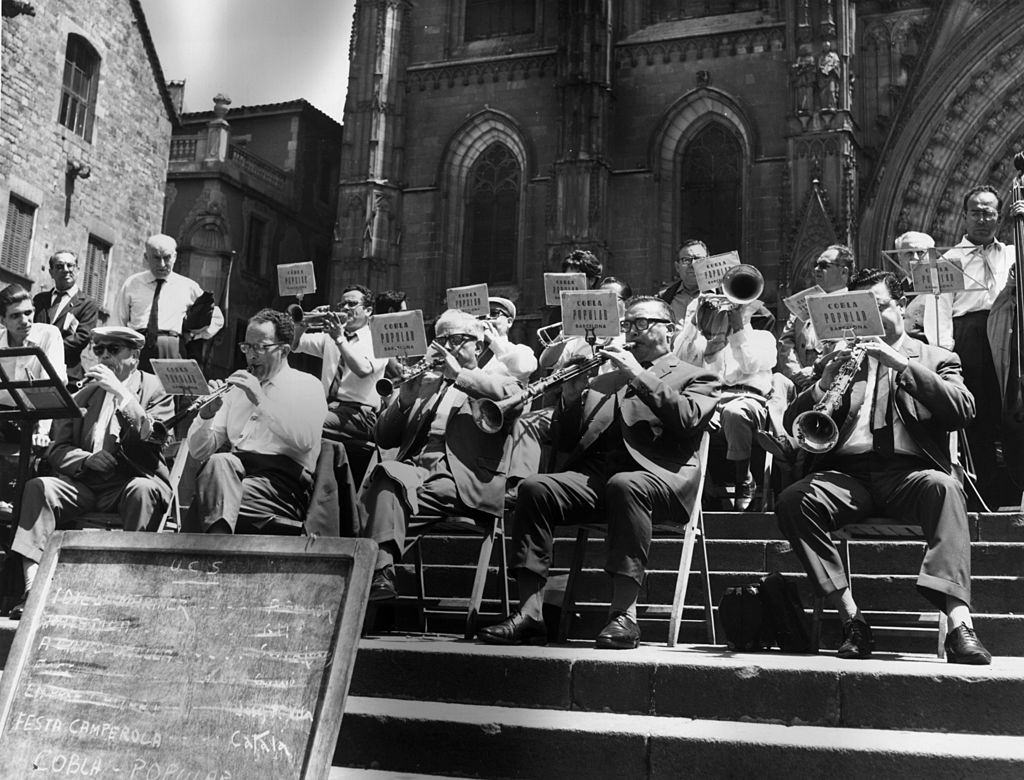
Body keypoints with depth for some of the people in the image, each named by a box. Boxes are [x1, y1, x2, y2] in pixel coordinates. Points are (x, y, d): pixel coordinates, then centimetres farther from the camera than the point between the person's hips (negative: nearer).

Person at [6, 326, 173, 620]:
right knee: (37, 488, -22)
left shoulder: (156, 389, 6)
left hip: (133, 481, -4)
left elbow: (155, 438, -11)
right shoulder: (82, 394, 19)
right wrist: (88, 459, -11)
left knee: (143, 491, -36)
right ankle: (32, 589, -29)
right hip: (84, 482, 4)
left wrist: (121, 392, -15)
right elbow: (57, 450, 12)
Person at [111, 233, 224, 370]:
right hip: (136, 347, 1)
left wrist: (194, 334, 6)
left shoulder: (188, 287, 14)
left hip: (172, 349, 0)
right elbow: (118, 322, 16)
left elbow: (217, 318, 22)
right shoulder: (132, 284, 15)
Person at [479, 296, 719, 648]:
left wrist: (639, 375, -9)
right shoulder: (603, 380, 29)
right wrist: (571, 396, 4)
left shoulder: (695, 378, 17)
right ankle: (529, 613, -25)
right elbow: (568, 443, 22)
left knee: (624, 485, -38)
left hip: (658, 476, -4)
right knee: (535, 487, -23)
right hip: (593, 474, 4)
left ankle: (624, 614, -36)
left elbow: (688, 420, -6)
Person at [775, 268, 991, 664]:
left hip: (908, 471, -2)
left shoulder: (936, 358, 20)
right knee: (792, 501, -28)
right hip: (846, 474, 2)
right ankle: (851, 617, -25)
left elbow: (963, 410, -2)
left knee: (944, 487, -36)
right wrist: (823, 385, -7)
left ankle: (959, 621, -43)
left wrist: (903, 365, -10)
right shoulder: (839, 359, 24)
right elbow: (793, 423, 13)